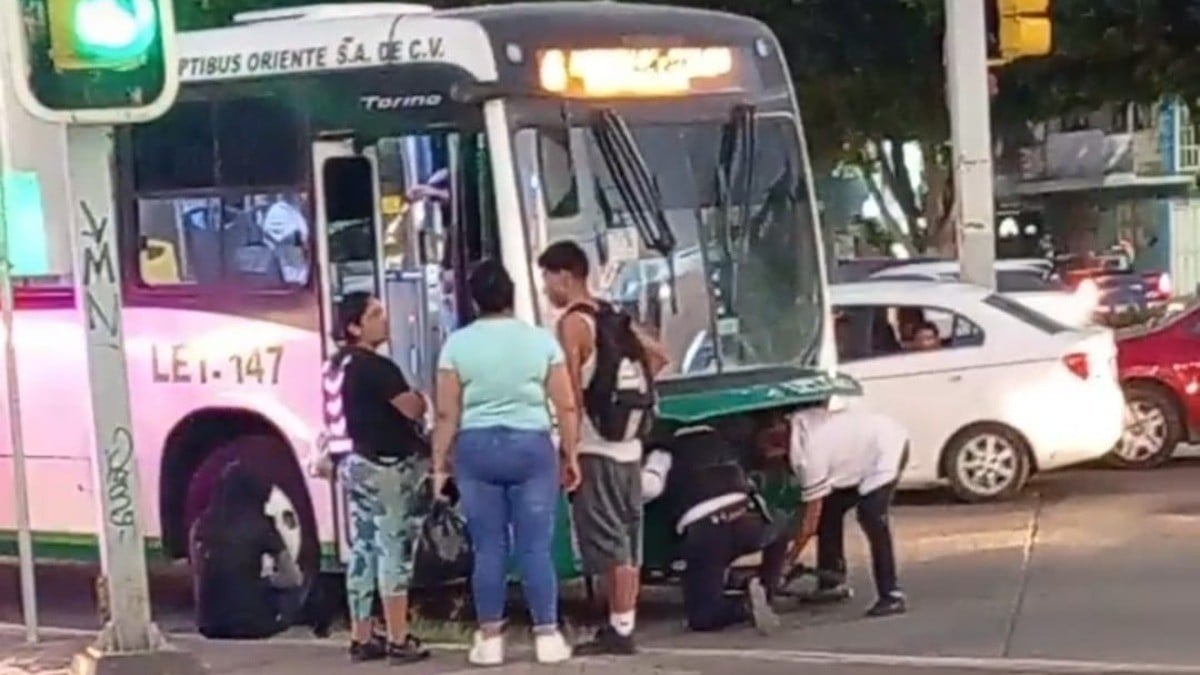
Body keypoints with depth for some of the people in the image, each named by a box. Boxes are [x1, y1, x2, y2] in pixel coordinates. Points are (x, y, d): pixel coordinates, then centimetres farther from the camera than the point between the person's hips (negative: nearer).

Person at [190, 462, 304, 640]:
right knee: (294, 587, 20)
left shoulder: (203, 525, 4)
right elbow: (294, 577, -1)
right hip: (249, 623, -5)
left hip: (209, 624, 5)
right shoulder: (260, 526, -7)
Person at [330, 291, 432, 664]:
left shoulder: (345, 364, 12)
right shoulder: (376, 366, -18)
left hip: (359, 463, 9)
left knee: (364, 552, 10)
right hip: (386, 468, -9)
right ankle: (399, 640, -4)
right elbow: (413, 408, -17)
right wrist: (420, 398, 4)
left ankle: (362, 638, 14)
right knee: (394, 552, -5)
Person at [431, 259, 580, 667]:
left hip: (476, 448, 0)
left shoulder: (458, 344, -1)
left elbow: (447, 413, -2)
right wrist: (570, 455, 10)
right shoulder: (541, 340, 1)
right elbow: (566, 407, 1)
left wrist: (440, 464, 4)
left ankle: (490, 640, 7)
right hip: (531, 446, 0)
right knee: (535, 547, 3)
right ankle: (547, 636, 4)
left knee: (488, 547, 4)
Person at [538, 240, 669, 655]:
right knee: (624, 538, 10)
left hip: (595, 448, -8)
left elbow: (573, 392, -18)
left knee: (607, 542, -5)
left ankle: (619, 629, -4)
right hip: (628, 445, 8)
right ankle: (624, 624, 15)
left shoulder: (572, 323, -12)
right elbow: (657, 356, 22)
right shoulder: (613, 318, 14)